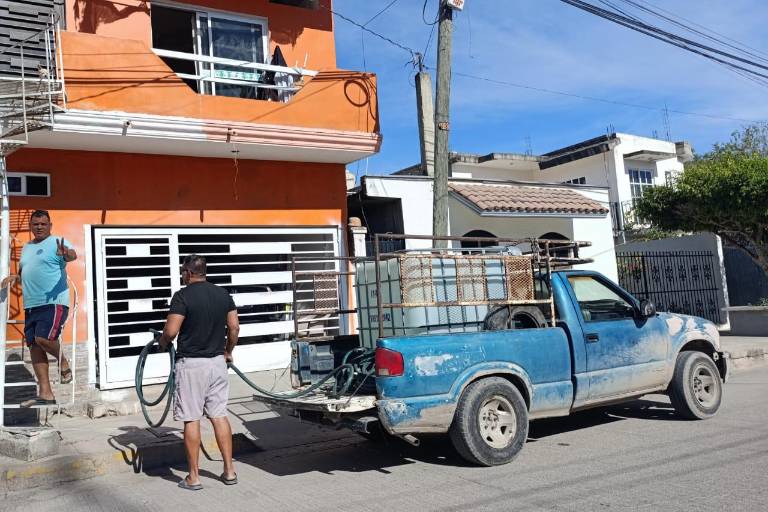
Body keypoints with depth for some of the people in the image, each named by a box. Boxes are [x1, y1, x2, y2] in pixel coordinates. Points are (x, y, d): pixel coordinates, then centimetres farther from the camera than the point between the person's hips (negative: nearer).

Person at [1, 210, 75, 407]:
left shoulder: (57, 242, -3)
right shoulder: (27, 247, 20)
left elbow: (72, 254, -24)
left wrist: (65, 254, -47)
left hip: (54, 302, -8)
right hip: (31, 305, 8)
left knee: (43, 339, -22)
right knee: (34, 346, 4)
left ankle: (63, 362, 9)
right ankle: (45, 393, 8)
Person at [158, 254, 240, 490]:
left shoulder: (183, 296, -12)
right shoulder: (223, 294, 5)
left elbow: (171, 331, -16)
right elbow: (234, 327, 6)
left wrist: (162, 343, 5)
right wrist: (228, 351, 20)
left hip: (191, 364, -5)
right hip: (217, 361, 5)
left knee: (191, 420, 3)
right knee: (219, 415, 12)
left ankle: (193, 477, 11)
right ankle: (229, 470, 16)